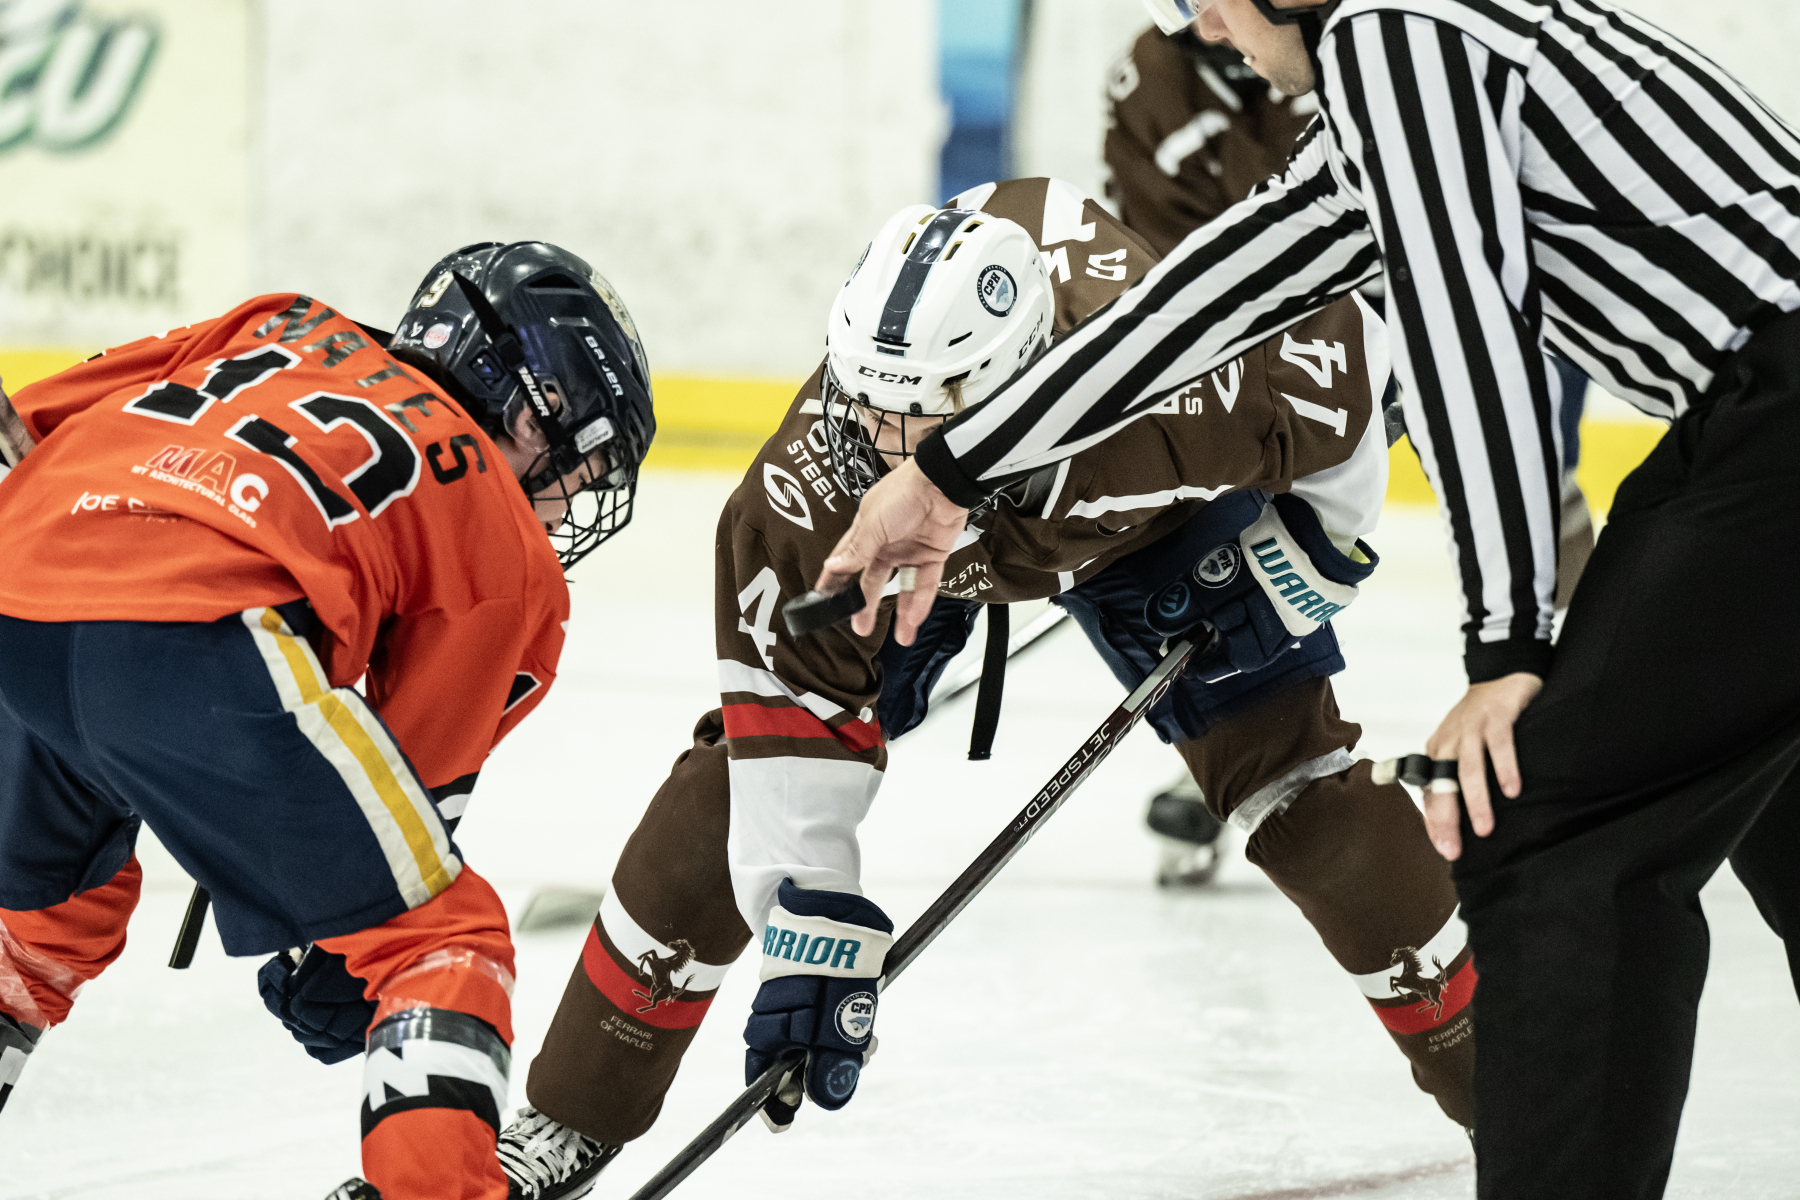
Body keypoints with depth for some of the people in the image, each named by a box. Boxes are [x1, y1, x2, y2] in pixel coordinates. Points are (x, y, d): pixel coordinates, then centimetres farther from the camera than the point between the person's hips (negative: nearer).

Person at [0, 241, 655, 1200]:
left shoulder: (284, 332, 32)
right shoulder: (513, 564, 19)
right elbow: (421, 784, 19)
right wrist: (335, 970, 27)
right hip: (198, 630, -6)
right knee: (443, 937, 7)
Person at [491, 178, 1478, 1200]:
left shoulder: (1172, 394, -45)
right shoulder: (814, 479, -40)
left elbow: (1350, 352, -27)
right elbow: (795, 701, -30)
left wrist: (1313, 552, -18)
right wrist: (809, 924, -33)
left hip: (1135, 502, 0)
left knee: (1293, 768, -8)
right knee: (743, 777, -9)